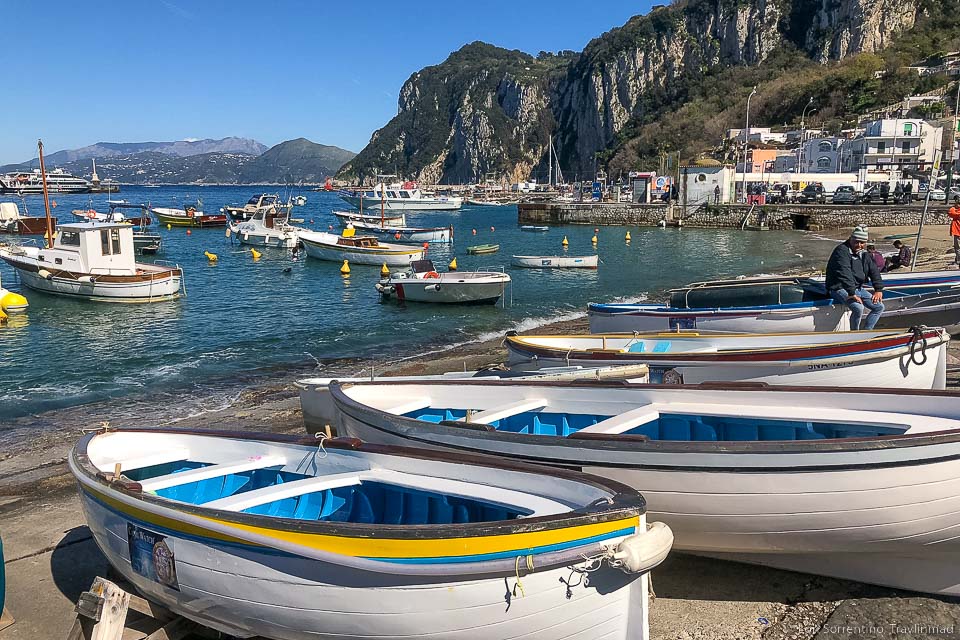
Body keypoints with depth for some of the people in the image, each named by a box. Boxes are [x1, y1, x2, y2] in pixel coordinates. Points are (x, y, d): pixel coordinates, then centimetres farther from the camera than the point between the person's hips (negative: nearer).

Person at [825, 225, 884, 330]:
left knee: (879, 307, 1)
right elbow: (844, 274, -25)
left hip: (857, 288, 9)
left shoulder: (864, 254, 12)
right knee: (858, 307, -31)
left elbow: (874, 271, 15)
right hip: (840, 288, -9)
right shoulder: (842, 251, -16)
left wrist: (878, 290, 0)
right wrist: (852, 294, -32)